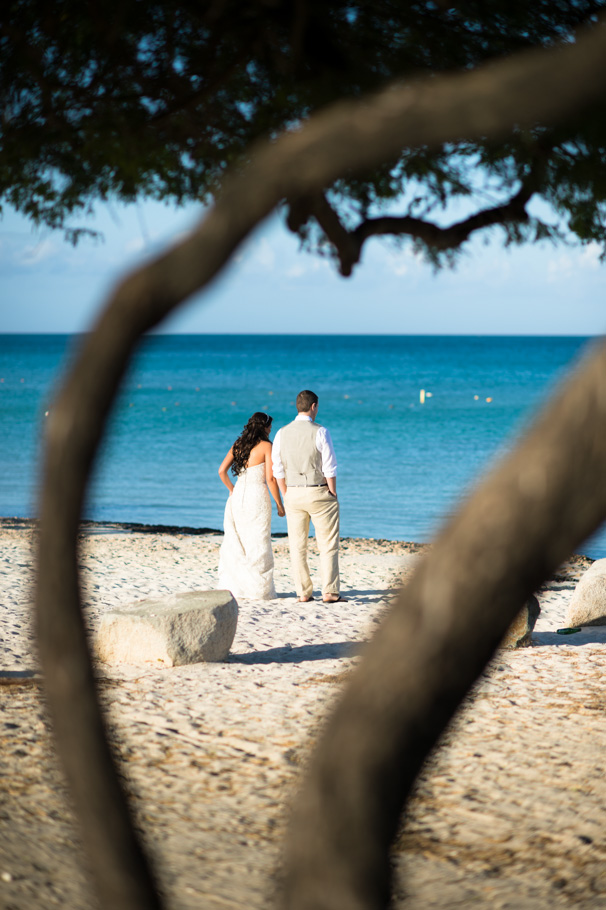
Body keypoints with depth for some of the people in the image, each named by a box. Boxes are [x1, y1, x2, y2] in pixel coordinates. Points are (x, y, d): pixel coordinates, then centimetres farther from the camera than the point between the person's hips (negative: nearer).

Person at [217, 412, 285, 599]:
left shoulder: (238, 444, 9)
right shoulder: (266, 446, -7)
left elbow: (222, 471, 6)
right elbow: (270, 479, -12)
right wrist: (279, 504, -4)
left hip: (238, 496, 5)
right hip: (257, 496, -5)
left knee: (235, 542, 10)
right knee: (258, 544, 1)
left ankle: (230, 587, 11)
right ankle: (260, 590, 3)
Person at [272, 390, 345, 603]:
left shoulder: (282, 433, 1)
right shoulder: (320, 432, -10)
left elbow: (278, 470, 3)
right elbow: (329, 468, -10)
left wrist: (286, 497, 11)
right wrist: (333, 494, -1)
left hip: (293, 494, 4)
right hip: (319, 493, -4)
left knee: (297, 546, 8)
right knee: (328, 545, 3)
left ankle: (303, 593, 8)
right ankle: (330, 592, 0)